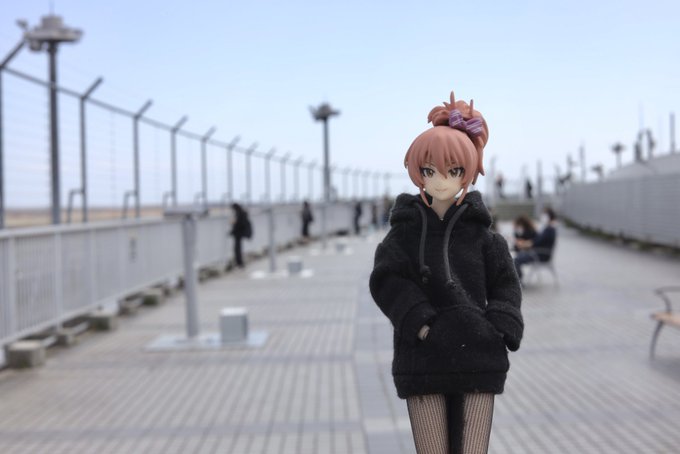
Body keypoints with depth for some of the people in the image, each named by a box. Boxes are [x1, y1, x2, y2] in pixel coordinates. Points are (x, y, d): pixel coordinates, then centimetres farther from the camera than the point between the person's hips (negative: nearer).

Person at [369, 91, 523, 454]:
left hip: (476, 358, 1)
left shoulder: (480, 233, 3)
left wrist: (499, 327, -8)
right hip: (423, 360, -1)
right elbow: (386, 281, -5)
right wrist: (417, 321, -17)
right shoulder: (405, 230, 0)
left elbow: (505, 285, 7)